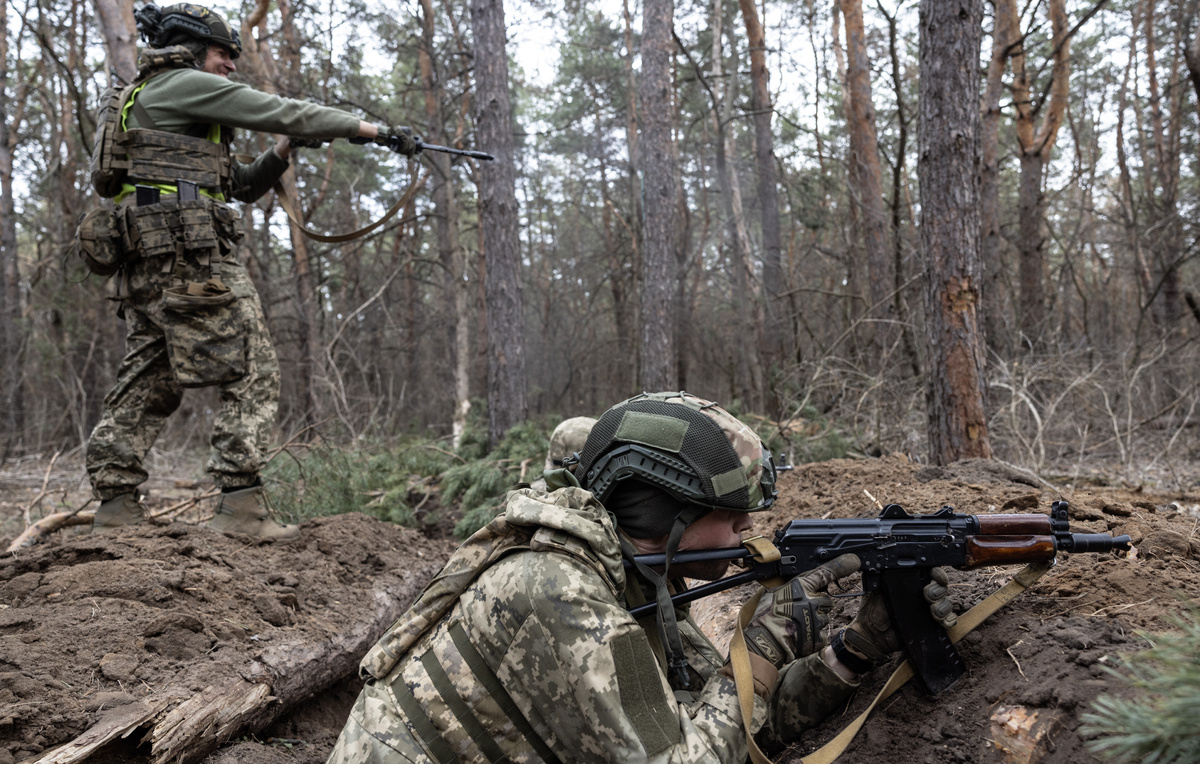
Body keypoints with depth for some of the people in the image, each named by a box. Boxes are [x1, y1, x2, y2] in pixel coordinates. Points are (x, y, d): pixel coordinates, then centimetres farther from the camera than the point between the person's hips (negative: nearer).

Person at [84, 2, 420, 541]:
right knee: (251, 375, -9)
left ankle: (115, 506, 9)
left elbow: (241, 184, 28)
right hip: (193, 255, -10)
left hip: (147, 264, 10)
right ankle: (241, 505, -15)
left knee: (147, 384, 9)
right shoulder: (185, 84, -1)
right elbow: (281, 113, -6)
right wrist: (373, 131, -2)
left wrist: (281, 153, 13)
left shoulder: (144, 100, 29)